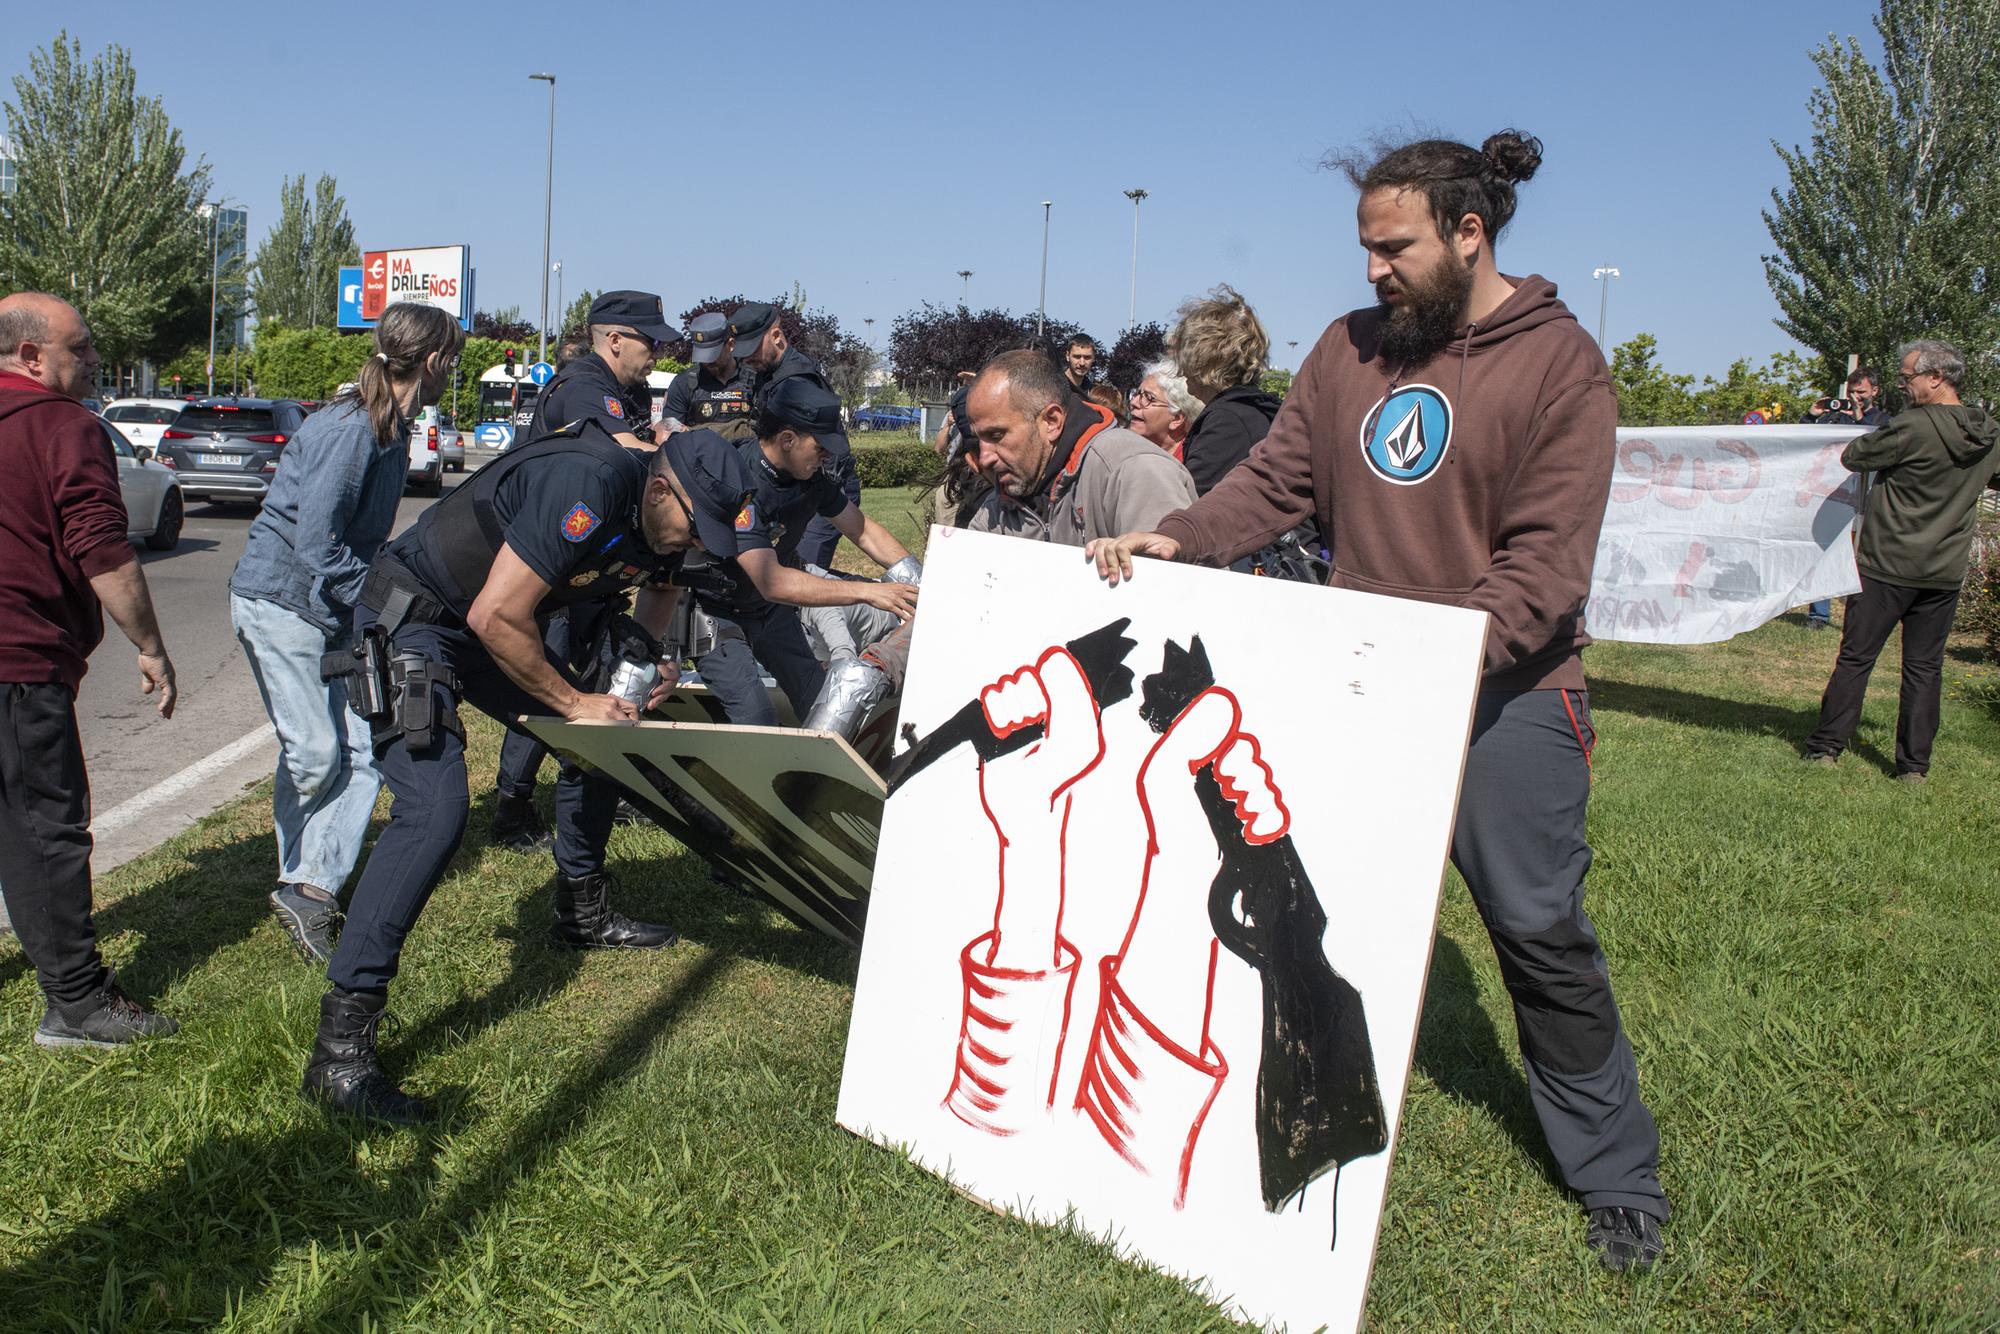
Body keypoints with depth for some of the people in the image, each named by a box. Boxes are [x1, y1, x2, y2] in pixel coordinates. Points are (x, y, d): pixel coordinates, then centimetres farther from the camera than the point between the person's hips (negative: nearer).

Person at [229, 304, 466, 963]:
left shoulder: (388, 428, 9)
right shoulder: (349, 428, -20)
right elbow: (316, 545, -23)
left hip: (334, 608, 9)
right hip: (281, 599, -9)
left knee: (363, 750, -1)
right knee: (313, 753, -3)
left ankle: (312, 886, -1)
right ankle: (302, 881, 21)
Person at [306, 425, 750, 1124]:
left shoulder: (662, 520, -2)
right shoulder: (587, 485, -31)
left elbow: (660, 587, 21)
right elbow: (496, 619, -31)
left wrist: (645, 662, -1)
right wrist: (575, 702, -19)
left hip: (491, 624, 10)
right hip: (410, 619, -9)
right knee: (433, 814, -24)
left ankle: (582, 913, 34)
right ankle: (340, 1048, -22)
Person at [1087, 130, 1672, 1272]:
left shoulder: (1559, 363, -8)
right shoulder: (1352, 348, 7)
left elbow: (1546, 559, -15)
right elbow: (1277, 483, 6)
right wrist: (1176, 539, -11)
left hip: (1503, 691, -4)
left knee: (1541, 930, 2)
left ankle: (1618, 1175, 20)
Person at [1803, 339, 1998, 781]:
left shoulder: (1912, 428, -18)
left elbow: (1852, 457, -8)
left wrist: (1876, 438, 12)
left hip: (1888, 567, -5)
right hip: (1945, 573, 5)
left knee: (1855, 658, 5)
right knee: (1925, 667, 10)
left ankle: (1827, 746, 11)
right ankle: (1915, 764, 12)